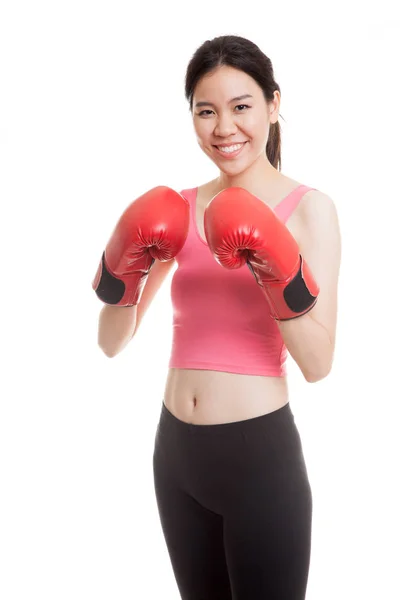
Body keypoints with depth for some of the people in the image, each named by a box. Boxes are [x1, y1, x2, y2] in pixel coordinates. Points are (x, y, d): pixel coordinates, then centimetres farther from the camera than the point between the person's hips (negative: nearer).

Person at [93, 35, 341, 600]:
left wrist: (281, 275, -24)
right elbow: (113, 342, 5)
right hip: (177, 449, 5)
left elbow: (318, 363, -11)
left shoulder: (309, 208, -6)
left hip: (260, 453, -4)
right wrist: (125, 270, -11)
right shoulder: (178, 210, 5)